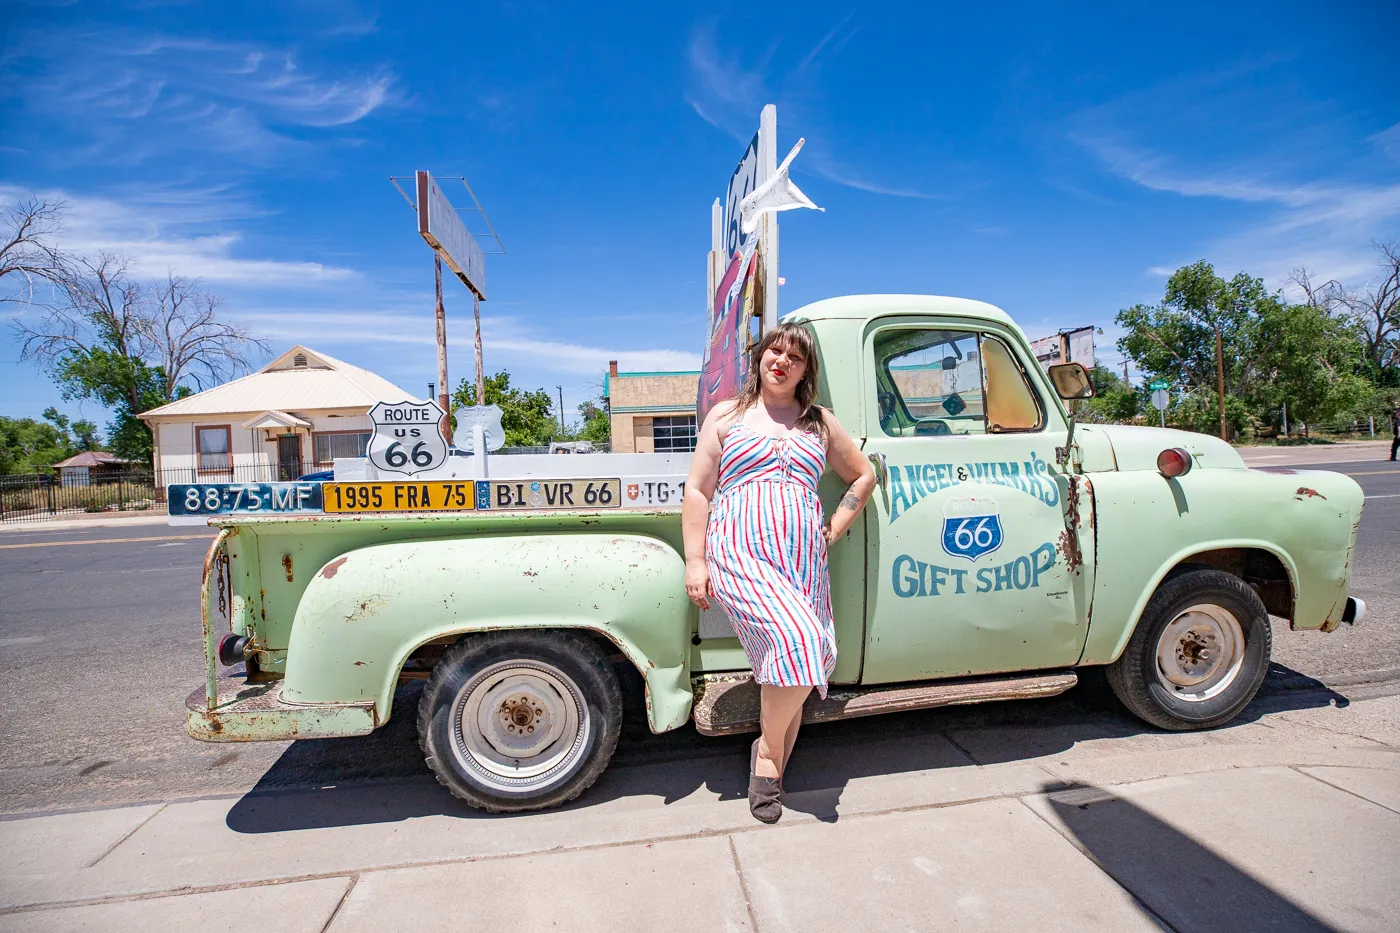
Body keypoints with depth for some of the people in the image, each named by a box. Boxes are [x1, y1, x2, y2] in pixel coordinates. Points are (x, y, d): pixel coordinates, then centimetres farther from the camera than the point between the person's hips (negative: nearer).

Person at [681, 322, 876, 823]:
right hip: (740, 553, -4)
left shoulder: (820, 422, 17)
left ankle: (771, 774, 22)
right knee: (798, 644, -22)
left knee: (796, 666, 3)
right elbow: (697, 491, 4)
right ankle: (768, 749, 4)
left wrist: (833, 530, 14)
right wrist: (695, 561, -4)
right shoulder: (727, 415, 9)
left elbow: (863, 476, 26)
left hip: (805, 558, 4)